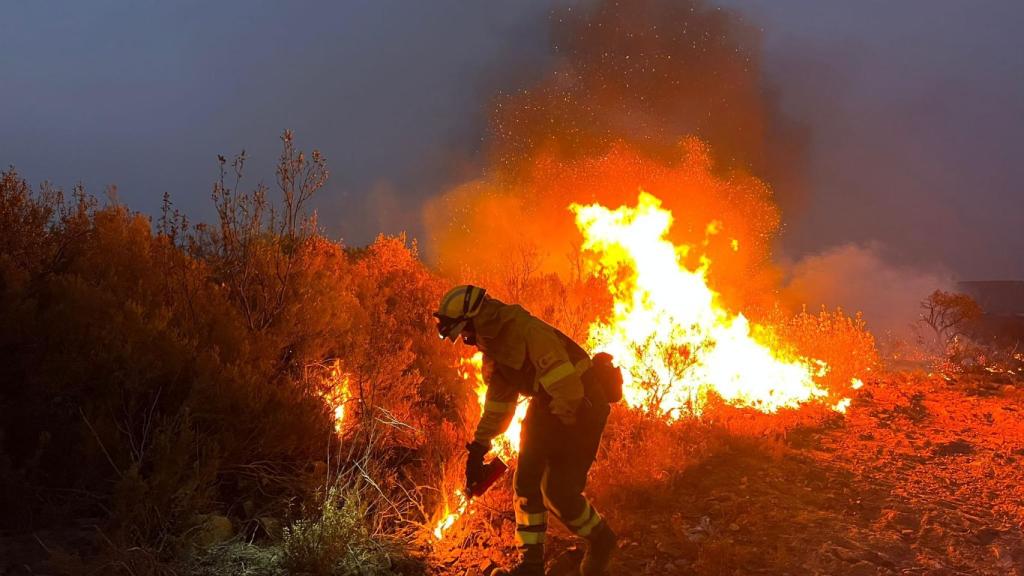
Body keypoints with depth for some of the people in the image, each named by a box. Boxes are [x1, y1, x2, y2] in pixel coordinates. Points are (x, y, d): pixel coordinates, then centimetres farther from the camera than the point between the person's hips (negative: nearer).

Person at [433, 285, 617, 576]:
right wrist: (479, 446, 12)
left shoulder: (529, 332, -26)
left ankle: (601, 541, 16)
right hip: (546, 406, 9)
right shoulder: (492, 345, 5)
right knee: (526, 481, 2)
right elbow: (498, 400, 13)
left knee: (559, 491, -10)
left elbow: (566, 383, -30)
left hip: (580, 406, -9)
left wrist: (564, 431, -24)